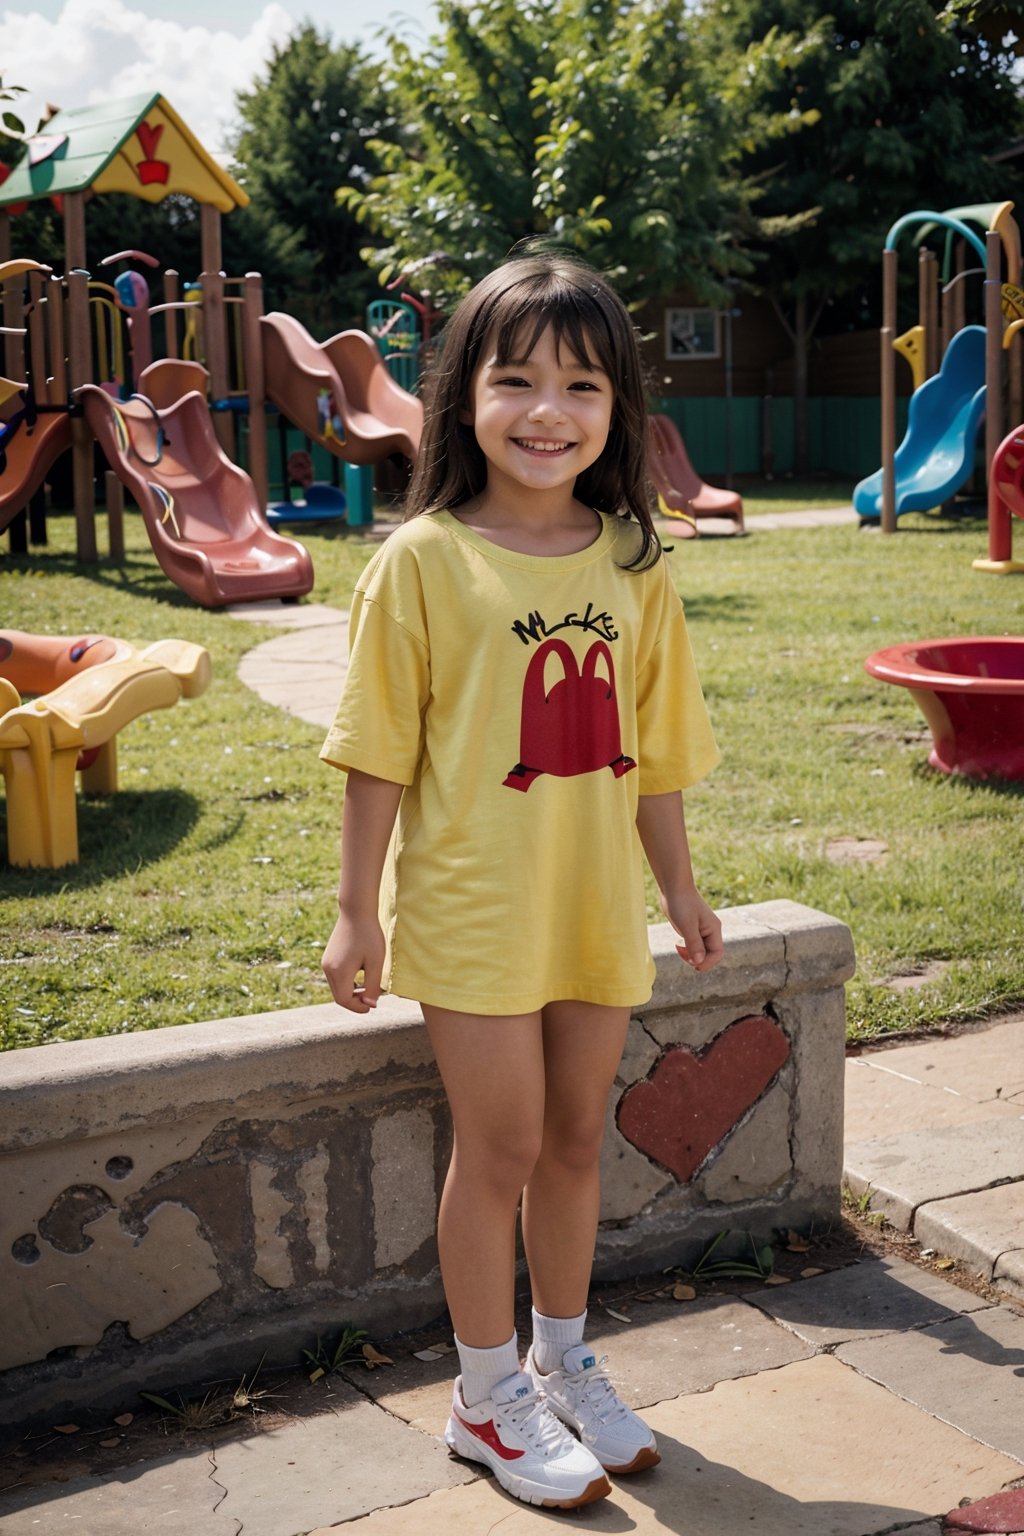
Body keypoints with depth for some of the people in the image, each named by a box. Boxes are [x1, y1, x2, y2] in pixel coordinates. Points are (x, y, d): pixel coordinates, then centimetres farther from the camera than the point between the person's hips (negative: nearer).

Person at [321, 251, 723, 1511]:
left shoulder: (632, 562, 2)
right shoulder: (423, 559, -10)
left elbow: (651, 745, 10)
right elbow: (379, 752, -8)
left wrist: (678, 885, 13)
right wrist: (357, 912, -8)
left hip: (595, 900, 4)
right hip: (472, 903, -4)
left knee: (575, 1136, 15)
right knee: (501, 1146, 4)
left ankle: (562, 1363, 37)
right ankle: (487, 1398, 25)